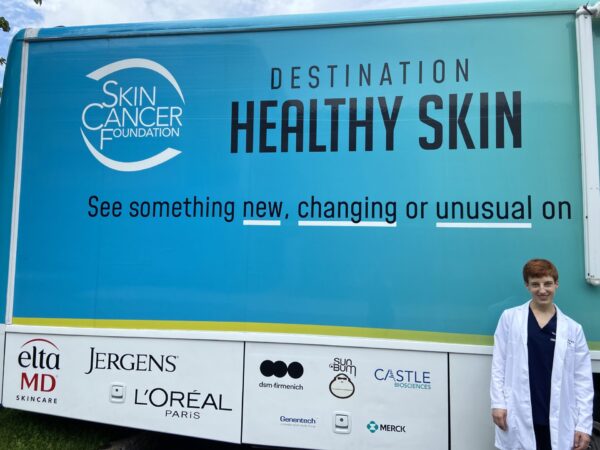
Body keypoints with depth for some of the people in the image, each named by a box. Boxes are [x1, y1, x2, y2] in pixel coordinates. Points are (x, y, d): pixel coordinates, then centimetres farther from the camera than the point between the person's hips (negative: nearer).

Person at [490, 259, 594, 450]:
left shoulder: (573, 328, 5)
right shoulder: (509, 318, 2)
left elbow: (583, 380, 5)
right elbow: (499, 364, 2)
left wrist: (584, 425, 1)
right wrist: (498, 403, -3)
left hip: (559, 420, 1)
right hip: (519, 417, -1)